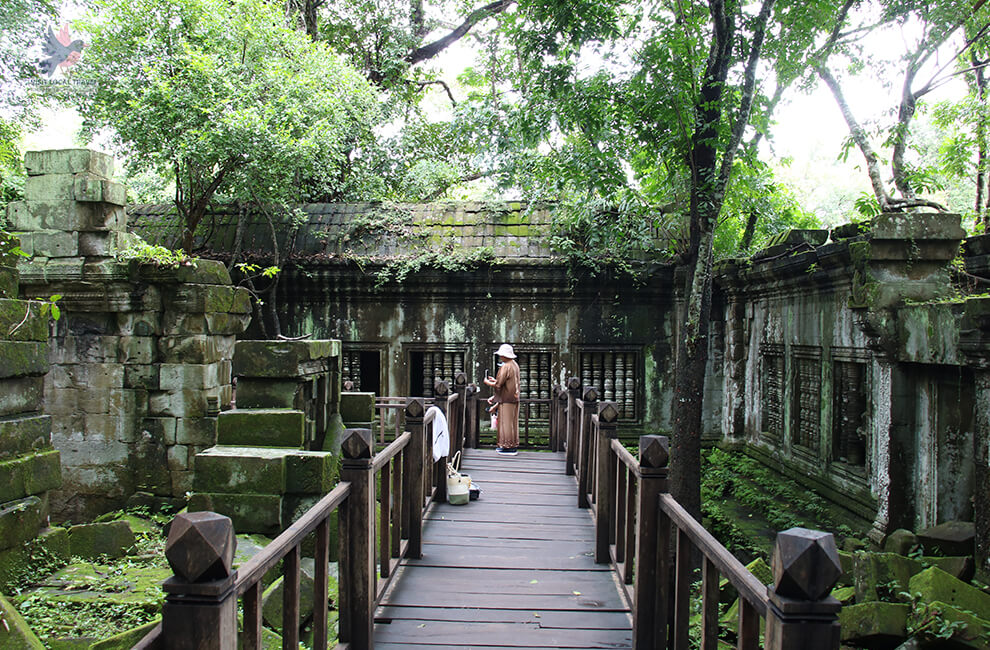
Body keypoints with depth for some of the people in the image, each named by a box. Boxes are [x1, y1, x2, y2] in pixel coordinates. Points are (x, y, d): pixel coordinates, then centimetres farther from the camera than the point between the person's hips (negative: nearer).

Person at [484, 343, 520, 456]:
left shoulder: (506, 367, -18)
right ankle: (513, 445, 19)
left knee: (506, 422, -4)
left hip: (507, 399, -10)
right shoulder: (515, 365, 12)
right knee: (512, 422, 13)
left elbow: (498, 385, -18)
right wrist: (494, 380, 25)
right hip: (514, 398, 10)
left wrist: (487, 382, -1)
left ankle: (508, 447, -1)